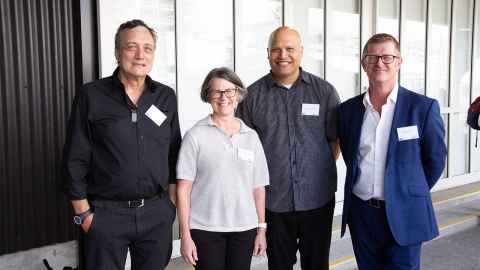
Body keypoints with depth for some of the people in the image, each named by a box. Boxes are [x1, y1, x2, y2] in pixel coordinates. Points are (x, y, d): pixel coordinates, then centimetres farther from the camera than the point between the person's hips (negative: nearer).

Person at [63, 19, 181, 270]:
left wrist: (171, 202, 6)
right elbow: (75, 160, -4)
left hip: (157, 213, 3)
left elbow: (174, 154, 9)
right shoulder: (91, 96, -5)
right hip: (106, 213, -2)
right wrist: (84, 214, -5)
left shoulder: (166, 97, 4)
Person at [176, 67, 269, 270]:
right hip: (205, 230, -3)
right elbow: (183, 189, -4)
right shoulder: (196, 136, -3)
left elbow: (258, 187, 9)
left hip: (244, 229, 3)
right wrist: (185, 235, -7)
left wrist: (261, 229, 7)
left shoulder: (251, 137, 7)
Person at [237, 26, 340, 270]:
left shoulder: (324, 91, 0)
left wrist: (322, 173, 3)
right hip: (272, 200, 0)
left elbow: (336, 139, 6)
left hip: (317, 199, 0)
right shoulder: (253, 95, 0)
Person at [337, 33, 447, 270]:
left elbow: (435, 160, 1)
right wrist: (364, 187, 9)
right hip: (361, 214, 3)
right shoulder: (347, 109, 3)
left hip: (404, 216, -3)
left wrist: (412, 194, 7)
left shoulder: (423, 107, -7)